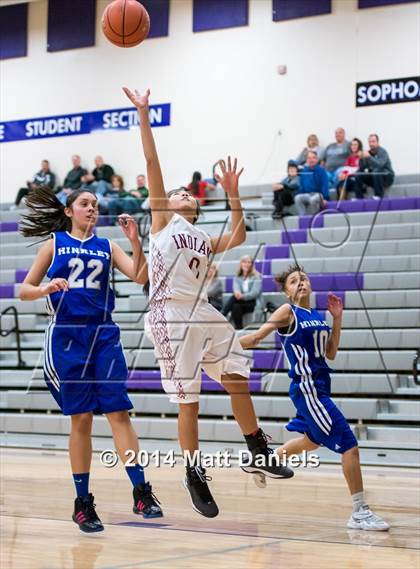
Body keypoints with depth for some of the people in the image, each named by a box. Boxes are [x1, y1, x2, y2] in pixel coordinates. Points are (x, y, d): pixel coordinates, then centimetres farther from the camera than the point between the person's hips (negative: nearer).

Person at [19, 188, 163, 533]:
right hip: (66, 334, -2)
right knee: (81, 418, -1)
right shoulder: (54, 244, 9)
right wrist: (46, 288, -14)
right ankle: (83, 503, 8)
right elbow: (25, 291, 7)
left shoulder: (106, 246, 13)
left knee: (119, 412, -7)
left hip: (104, 335, 2)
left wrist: (135, 241, -12)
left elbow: (139, 277, 1)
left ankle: (141, 492, -8)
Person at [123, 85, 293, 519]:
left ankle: (258, 455, 20)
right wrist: (143, 116, -4)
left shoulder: (204, 239, 23)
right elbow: (152, 164, 1)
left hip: (204, 314, 6)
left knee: (239, 382, 7)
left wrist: (232, 194, 5)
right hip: (171, 317, -6)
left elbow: (237, 238, 6)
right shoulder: (162, 220, 8)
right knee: (188, 402, -3)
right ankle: (195, 476, 8)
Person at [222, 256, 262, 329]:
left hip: (253, 302, -3)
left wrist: (242, 296, -29)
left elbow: (255, 293, -13)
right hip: (241, 301, 4)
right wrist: (237, 293, -32)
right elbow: (236, 288, -6)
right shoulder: (237, 277, 13)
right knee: (236, 306, -33)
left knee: (234, 298, -31)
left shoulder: (256, 277, 1)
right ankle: (238, 328, -37)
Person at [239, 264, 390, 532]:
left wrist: (337, 319, 6)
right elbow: (257, 337, -8)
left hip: (320, 387, 9)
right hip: (307, 388, -9)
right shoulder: (288, 311, -8)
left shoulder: (319, 316, 11)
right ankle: (360, 513, -9)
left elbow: (330, 353, 12)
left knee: (312, 441, 29)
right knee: (349, 444, -13)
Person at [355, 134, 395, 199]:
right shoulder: (368, 153, 3)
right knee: (358, 176, -14)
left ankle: (379, 196, -29)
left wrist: (369, 157, -34)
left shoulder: (382, 152, -14)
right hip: (373, 177, 6)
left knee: (376, 171, -36)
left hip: (387, 177, -6)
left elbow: (380, 165, -32)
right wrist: (361, 159, -16)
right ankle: (359, 197, -14)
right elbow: (361, 169, 1)